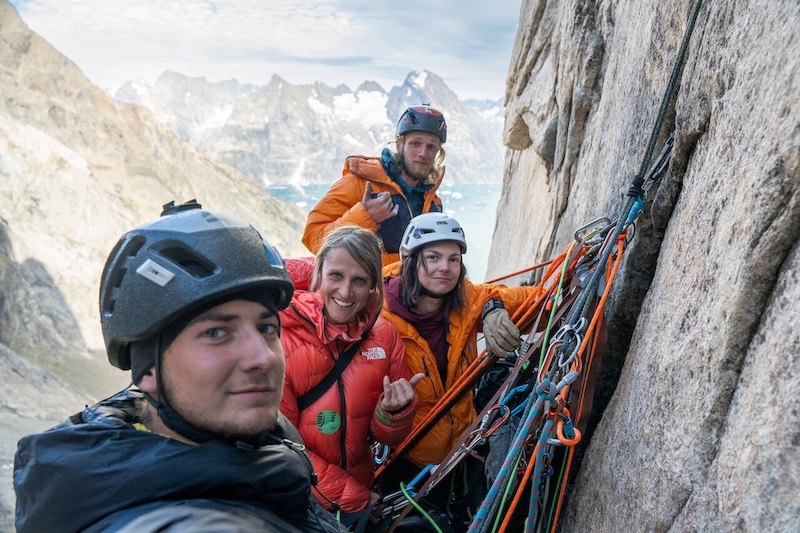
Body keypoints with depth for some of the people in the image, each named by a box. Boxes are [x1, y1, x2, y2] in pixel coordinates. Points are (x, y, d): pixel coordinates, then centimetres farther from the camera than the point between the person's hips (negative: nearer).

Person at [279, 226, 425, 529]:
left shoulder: (384, 336, -7)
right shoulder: (281, 337, -18)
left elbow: (389, 438, -1)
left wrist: (394, 412, -21)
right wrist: (349, 498, -15)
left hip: (362, 489, 4)